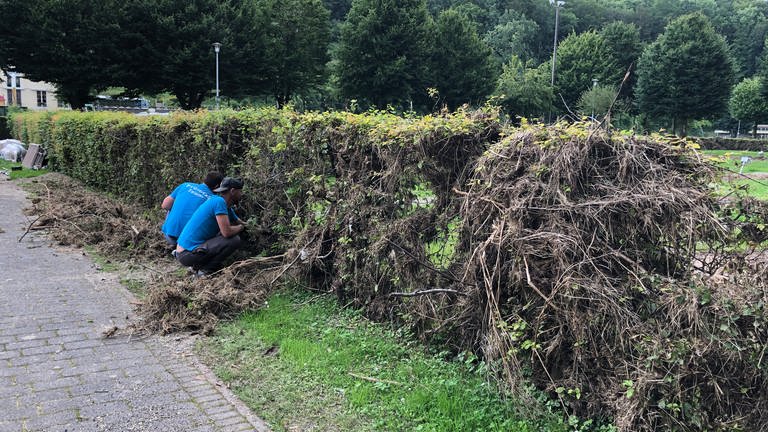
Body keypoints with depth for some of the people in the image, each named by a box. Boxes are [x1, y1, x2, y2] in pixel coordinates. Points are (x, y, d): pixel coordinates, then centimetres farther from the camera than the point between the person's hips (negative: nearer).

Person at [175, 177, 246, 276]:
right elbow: (227, 232, -22)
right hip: (188, 255, -10)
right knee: (234, 240, -16)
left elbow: (241, 223, 24)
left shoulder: (227, 208, 14)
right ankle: (205, 270, -6)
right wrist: (240, 227, -3)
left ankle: (198, 264, 13)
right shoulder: (219, 201, -16)